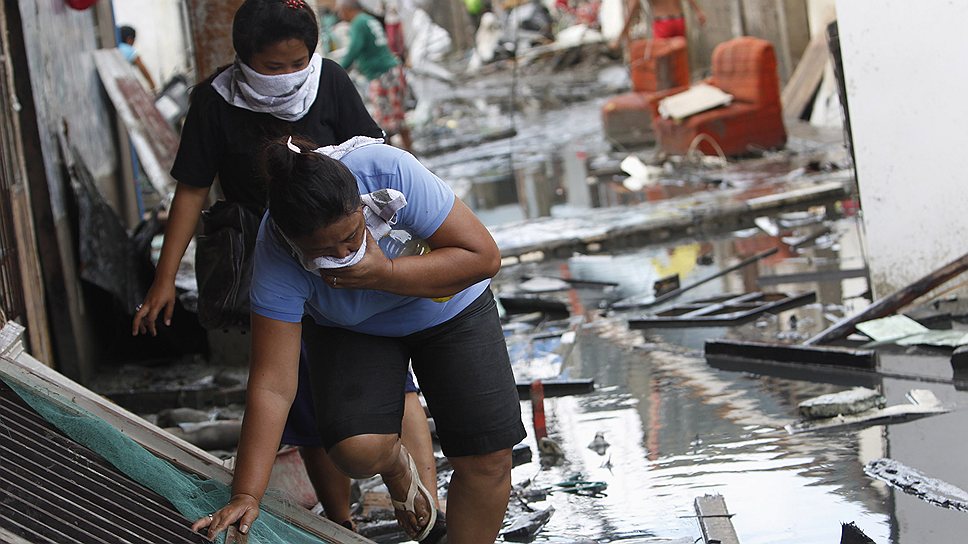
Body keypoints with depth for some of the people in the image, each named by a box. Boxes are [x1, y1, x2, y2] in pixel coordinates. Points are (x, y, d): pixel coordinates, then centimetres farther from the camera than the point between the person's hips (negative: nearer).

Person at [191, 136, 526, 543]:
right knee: (357, 450, -24)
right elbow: (272, 386, -31)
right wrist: (245, 497, -36)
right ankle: (395, 463, 13)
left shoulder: (390, 172, -37)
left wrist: (384, 274, -40)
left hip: (449, 307, 0)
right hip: (353, 332, 0)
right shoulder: (276, 263, -33)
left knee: (488, 459, -8)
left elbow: (483, 256, -30)